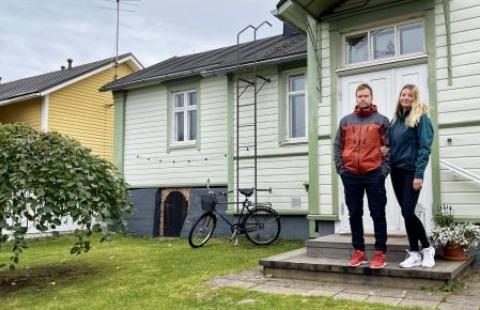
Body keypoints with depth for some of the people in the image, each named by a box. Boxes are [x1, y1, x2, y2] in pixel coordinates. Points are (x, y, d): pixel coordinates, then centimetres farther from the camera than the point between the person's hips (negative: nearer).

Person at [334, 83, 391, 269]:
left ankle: (380, 253, 9)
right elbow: (337, 146, 12)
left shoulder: (382, 120, 6)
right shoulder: (346, 121, 12)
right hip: (351, 176, 3)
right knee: (355, 215, 8)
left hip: (374, 175, -3)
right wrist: (340, 168, 3)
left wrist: (384, 169, -7)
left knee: (378, 214, 1)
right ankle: (359, 252, 18)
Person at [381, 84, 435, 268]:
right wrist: (386, 150, -4)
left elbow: (424, 148, -11)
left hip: (411, 171, -6)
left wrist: (419, 174, -18)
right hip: (396, 171, 6)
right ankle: (415, 253, 15)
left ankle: (427, 248, 8)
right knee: (407, 213, 8)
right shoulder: (395, 120, 15)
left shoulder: (421, 118, -4)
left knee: (408, 212, -12)